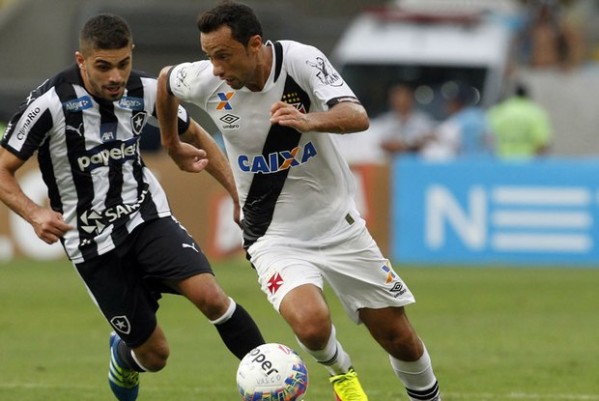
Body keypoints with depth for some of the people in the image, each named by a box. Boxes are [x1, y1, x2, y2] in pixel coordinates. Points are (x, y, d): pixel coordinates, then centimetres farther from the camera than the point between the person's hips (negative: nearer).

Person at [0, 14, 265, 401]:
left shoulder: (145, 91, -6)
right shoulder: (50, 104, -19)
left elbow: (195, 136, 13)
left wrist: (240, 194, 6)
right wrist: (35, 213, -31)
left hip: (147, 216, 2)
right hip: (93, 244, -2)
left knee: (209, 295, -25)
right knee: (154, 355, 2)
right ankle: (123, 357, 39)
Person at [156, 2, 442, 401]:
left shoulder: (302, 61, -19)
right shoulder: (206, 82, -13)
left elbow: (358, 117, -32)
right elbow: (166, 79, 10)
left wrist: (310, 121, -52)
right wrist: (171, 144, 23)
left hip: (338, 225, 0)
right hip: (275, 236, 0)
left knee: (401, 340, 5)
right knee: (311, 324, -28)